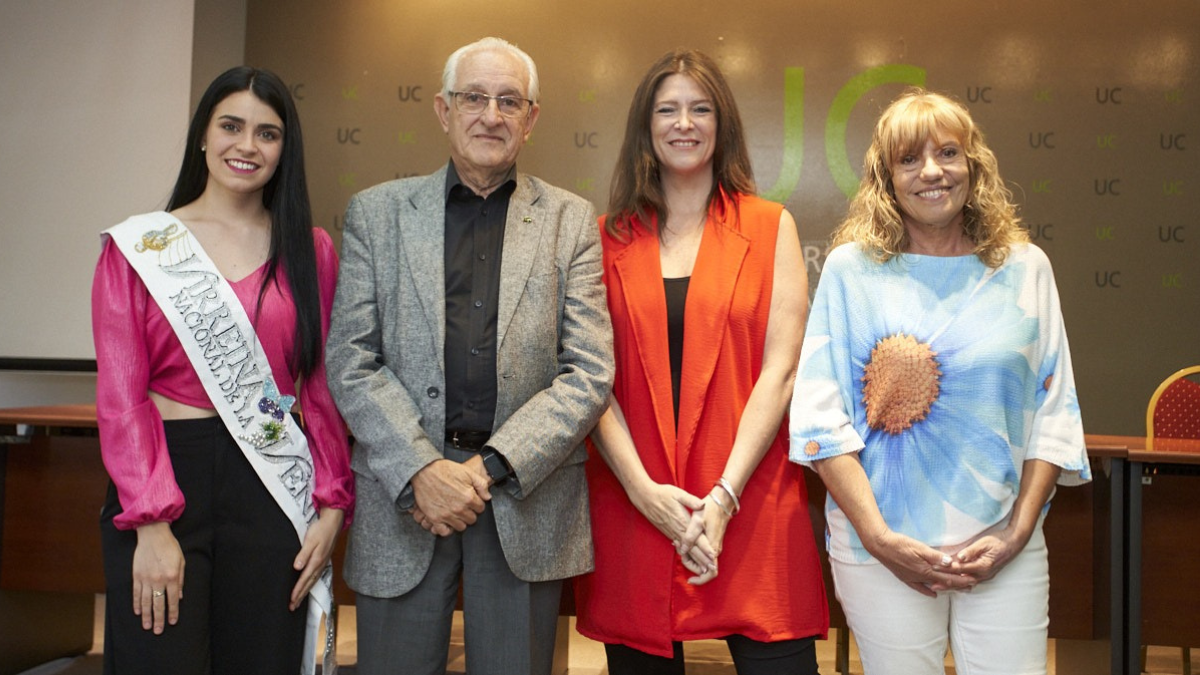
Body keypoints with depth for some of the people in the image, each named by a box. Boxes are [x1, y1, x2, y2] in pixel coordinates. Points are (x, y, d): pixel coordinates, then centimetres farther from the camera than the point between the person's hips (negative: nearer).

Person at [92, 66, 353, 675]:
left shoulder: (311, 251, 7)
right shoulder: (137, 247, 2)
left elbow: (322, 389, 6)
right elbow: (120, 396, -3)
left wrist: (332, 505, -2)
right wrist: (152, 523, -12)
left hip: (273, 488, 2)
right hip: (165, 478, -1)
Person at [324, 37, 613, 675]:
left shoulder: (571, 220, 5)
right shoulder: (376, 212, 6)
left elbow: (590, 373, -2)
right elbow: (351, 361, 0)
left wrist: (491, 466, -12)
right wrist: (422, 470, -12)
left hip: (528, 497, 0)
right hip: (403, 493, 0)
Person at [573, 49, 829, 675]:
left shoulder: (769, 227, 5)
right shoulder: (608, 240, 7)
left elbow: (780, 370, -2)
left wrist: (724, 495, -10)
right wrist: (643, 488, -11)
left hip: (750, 499, -1)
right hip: (632, 503, 1)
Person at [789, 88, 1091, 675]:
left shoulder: (1025, 268, 5)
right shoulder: (851, 268, -1)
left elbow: (1054, 412, 4)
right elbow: (820, 415, -6)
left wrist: (1017, 534, -5)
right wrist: (878, 536, -12)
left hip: (1004, 548, 2)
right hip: (881, 550, -1)